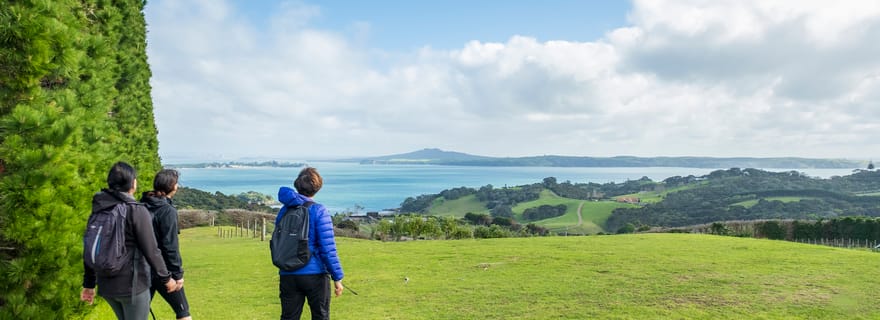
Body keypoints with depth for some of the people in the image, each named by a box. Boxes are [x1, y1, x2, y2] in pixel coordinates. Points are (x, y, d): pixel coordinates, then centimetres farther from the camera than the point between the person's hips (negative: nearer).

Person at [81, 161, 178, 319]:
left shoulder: (98, 210, 3)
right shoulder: (137, 211, -16)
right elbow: (151, 250, -15)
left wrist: (89, 284, 16)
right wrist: (166, 278, -4)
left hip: (106, 285, 7)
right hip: (132, 284, -6)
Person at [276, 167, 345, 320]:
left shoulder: (284, 211, 5)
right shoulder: (319, 211, -10)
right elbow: (328, 248, -14)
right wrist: (337, 278, -8)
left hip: (288, 275, 4)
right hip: (315, 274, -4)